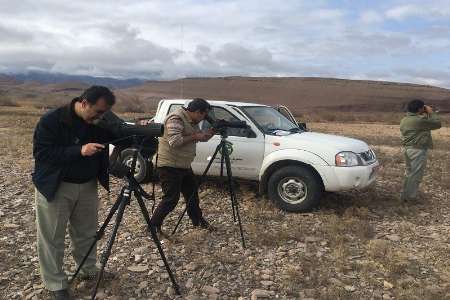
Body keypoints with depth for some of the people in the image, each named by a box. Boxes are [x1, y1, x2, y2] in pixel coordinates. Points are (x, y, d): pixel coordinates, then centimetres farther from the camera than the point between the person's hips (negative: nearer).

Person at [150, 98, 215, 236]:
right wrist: (194, 137, -24)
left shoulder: (192, 122, 10)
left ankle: (198, 220, 35)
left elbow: (201, 137, 17)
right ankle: (153, 226, 7)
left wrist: (212, 131, -1)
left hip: (184, 165, 10)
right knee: (171, 198, -7)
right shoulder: (176, 119, -21)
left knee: (192, 192, 18)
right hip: (170, 166, -10)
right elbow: (174, 142, -31)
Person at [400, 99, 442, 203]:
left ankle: (404, 195, 23)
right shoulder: (420, 120, -18)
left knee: (409, 172, 17)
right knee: (416, 174, 0)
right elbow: (437, 123, -8)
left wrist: (425, 115, 15)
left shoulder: (404, 120, 9)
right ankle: (411, 197, 6)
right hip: (418, 150, -9)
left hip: (407, 148, 9)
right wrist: (431, 113, 2)